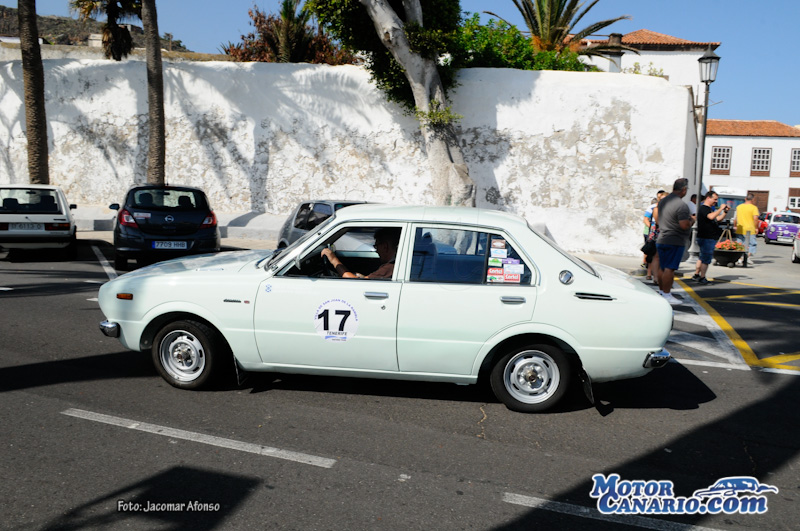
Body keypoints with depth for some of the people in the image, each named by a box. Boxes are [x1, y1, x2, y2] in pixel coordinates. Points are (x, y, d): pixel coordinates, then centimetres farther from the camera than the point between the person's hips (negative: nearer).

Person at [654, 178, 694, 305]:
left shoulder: (663, 201, 10)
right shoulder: (682, 205, -18)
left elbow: (657, 218, 21)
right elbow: (684, 225, -24)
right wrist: (691, 221, -5)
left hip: (661, 240, 8)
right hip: (674, 241, -8)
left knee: (662, 268, 15)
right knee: (669, 269, -6)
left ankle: (661, 292, 23)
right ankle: (666, 295, -3)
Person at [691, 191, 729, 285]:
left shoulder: (709, 209, 18)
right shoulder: (703, 208, -14)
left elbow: (718, 219, 22)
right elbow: (711, 217, -32)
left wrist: (725, 212, 8)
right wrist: (721, 209, -23)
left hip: (710, 238, 11)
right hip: (706, 238, -11)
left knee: (702, 257, 16)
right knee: (706, 259, -6)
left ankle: (696, 275, 24)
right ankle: (702, 278, -1)